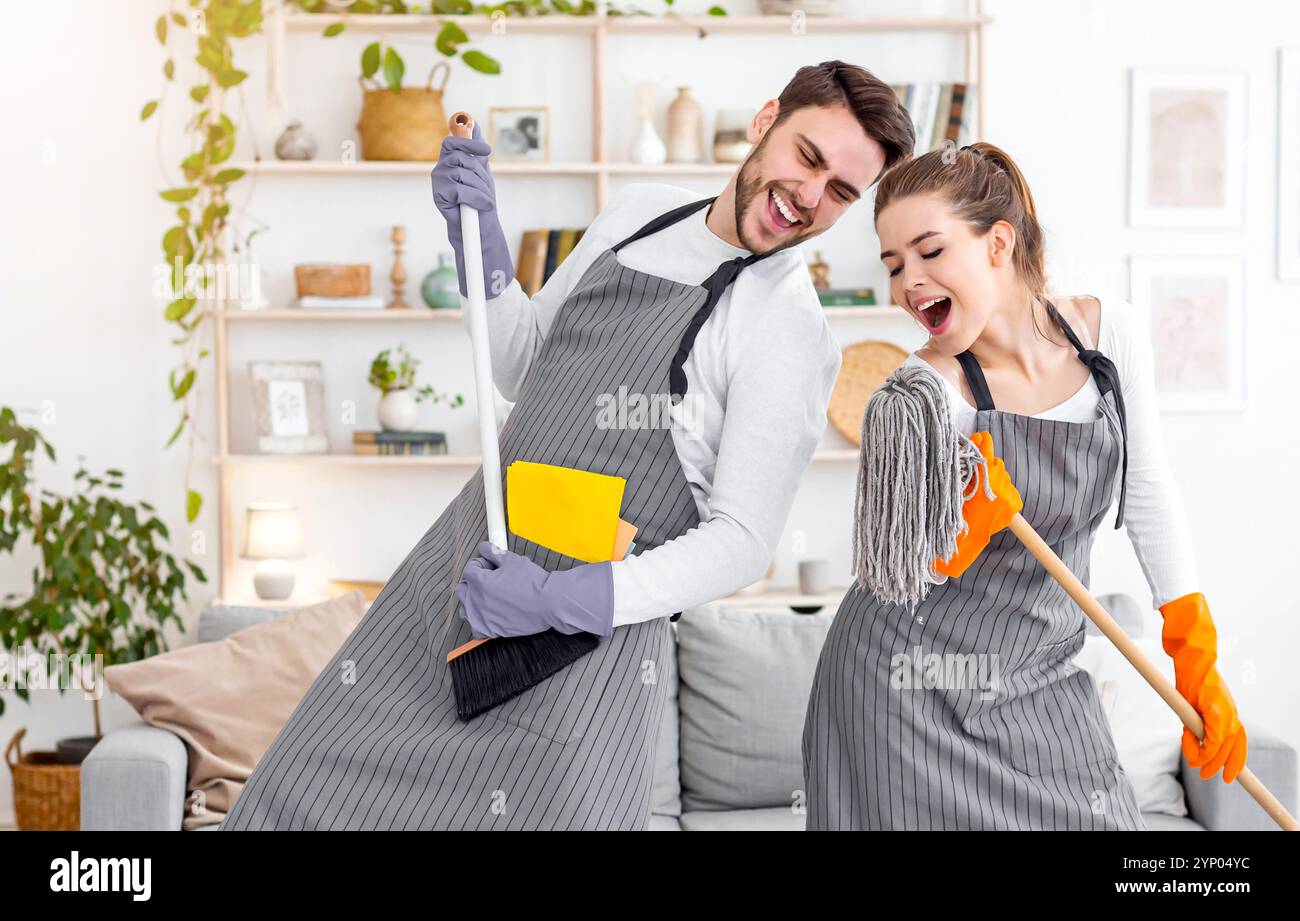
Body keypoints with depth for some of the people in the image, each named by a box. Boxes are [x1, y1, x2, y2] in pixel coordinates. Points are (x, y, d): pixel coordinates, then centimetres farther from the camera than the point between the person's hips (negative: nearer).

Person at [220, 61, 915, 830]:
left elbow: (742, 542, -14)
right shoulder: (639, 213, 8)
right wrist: (479, 233, 2)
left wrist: (559, 601, -21)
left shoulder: (794, 336, -12)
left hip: (590, 621, -6)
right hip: (468, 552, 6)